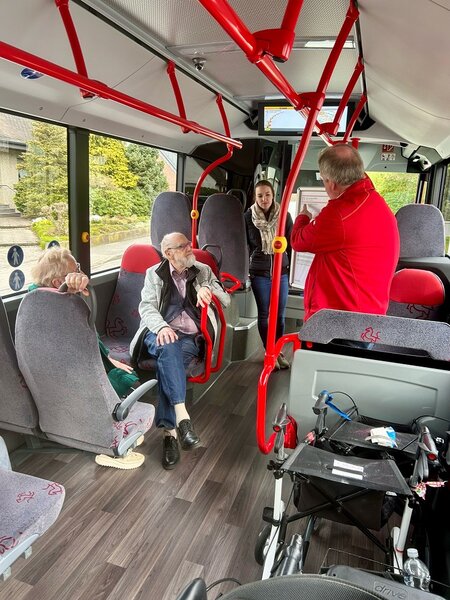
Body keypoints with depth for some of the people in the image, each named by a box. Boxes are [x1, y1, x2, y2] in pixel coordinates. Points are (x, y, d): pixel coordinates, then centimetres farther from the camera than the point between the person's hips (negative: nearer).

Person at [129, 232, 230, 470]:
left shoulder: (203, 271, 15)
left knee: (168, 362, -33)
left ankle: (170, 432, -33)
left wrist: (208, 288, -12)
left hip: (190, 337, 1)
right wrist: (161, 327, -21)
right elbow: (147, 307, 1)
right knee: (168, 349, -37)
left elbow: (226, 300, 10)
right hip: (161, 333, 0)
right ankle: (182, 417, -45)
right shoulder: (154, 273, 12)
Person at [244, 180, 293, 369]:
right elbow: (244, 245, 4)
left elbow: (291, 244, 4)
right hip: (259, 273, -1)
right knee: (264, 314, 6)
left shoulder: (284, 216, -2)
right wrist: (246, 269, 4)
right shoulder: (248, 217, -4)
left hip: (281, 272, 1)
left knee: (279, 315, 9)